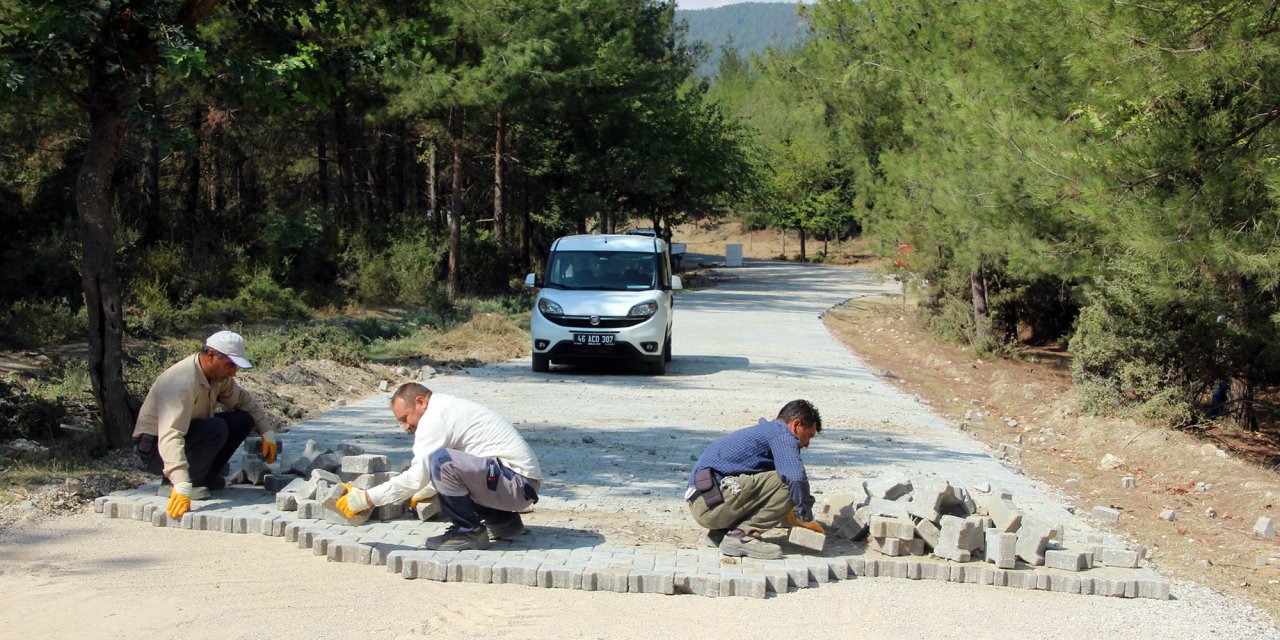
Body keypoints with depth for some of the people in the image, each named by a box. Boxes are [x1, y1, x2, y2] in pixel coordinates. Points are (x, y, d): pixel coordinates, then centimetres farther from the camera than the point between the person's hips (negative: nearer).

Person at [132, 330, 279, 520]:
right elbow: (170, 435, -42)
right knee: (216, 429, -32)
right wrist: (182, 486, -51)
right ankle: (191, 483, -17)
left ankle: (205, 478, -1)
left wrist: (267, 432, 3)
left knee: (242, 419, -5)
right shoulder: (183, 382, -31)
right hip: (153, 450, -9)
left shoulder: (219, 375, -3)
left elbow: (244, 400, 16)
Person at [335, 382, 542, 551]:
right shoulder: (449, 407, 19)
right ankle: (503, 520, 21)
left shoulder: (435, 417, -12)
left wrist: (366, 499, -12)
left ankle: (468, 531, -8)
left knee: (442, 460, -26)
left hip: (517, 482, -11)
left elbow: (416, 477, -17)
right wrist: (424, 492, 30)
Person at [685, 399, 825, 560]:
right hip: (712, 503, -10)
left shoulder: (763, 430, 27)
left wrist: (790, 515, 45)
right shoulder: (782, 434, -4)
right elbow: (796, 477, -20)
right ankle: (741, 536, -12)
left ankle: (719, 533, 13)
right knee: (786, 483, -16)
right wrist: (805, 516, -5)